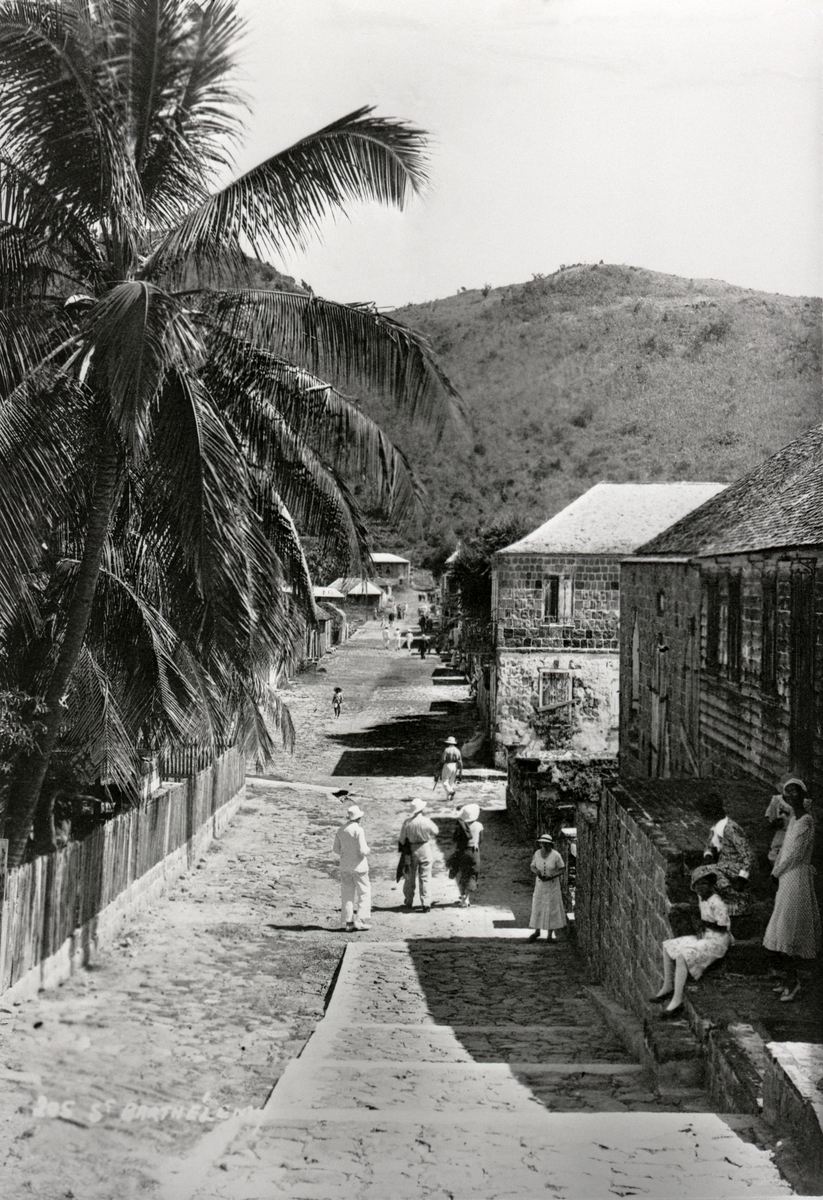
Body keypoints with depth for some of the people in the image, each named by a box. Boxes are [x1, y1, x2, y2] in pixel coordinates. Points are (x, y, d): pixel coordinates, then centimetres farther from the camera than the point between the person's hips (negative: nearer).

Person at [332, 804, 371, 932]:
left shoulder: (341, 830, 3)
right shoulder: (358, 829, -16)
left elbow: (336, 849, 8)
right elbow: (363, 850, -18)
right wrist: (367, 850, 3)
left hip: (345, 866, 6)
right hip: (358, 866, -6)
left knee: (347, 894, 10)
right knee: (364, 892, 4)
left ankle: (348, 922, 10)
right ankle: (361, 920, -2)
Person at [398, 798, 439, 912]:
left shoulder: (407, 822, -10)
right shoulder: (426, 821, -17)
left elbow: (402, 839, -3)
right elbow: (436, 831, 1)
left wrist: (403, 850, 13)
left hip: (411, 851, 2)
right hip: (425, 851, -2)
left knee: (410, 877, 17)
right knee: (425, 878, 5)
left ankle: (408, 901, 27)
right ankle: (425, 904, 3)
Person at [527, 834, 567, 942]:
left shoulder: (556, 855, -18)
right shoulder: (537, 853, -6)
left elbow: (562, 869, -9)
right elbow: (532, 866, 5)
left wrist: (551, 876, -22)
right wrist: (535, 871, -19)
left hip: (552, 885, -3)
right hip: (540, 884, 3)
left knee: (552, 908, 1)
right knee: (537, 907, 7)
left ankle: (550, 934, 9)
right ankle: (537, 931, 24)